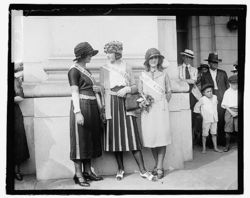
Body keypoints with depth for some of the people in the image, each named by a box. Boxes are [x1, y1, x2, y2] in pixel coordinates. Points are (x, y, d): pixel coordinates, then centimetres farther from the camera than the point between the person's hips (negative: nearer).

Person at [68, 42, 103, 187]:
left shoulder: (86, 70, 17)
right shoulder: (74, 70, -7)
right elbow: (75, 92, -14)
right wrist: (78, 112, -20)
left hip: (92, 107, 9)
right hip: (82, 106, -9)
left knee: (91, 138, 11)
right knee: (80, 139, -3)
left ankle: (88, 171, 21)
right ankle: (78, 175, 6)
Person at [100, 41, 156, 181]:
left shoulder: (127, 67, 9)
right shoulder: (105, 69, 10)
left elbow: (135, 87, 11)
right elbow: (102, 90, 10)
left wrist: (127, 89, -11)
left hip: (126, 104, -1)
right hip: (111, 106, 1)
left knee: (132, 136, -6)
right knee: (115, 136, 2)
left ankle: (143, 170, -1)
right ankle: (120, 168, 18)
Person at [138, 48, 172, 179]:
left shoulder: (164, 74, 8)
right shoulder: (143, 75, 9)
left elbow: (168, 92, 12)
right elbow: (139, 92, 13)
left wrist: (163, 104, 2)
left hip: (161, 109, -1)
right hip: (148, 109, 1)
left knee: (162, 136, -6)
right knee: (151, 136, 2)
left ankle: (159, 167, 2)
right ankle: (156, 164, 17)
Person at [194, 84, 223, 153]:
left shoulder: (215, 97, 4)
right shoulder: (202, 99, -10)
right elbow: (196, 107, 1)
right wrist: (201, 112, 5)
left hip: (214, 119, 4)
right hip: (206, 119, -4)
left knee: (214, 133, 10)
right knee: (205, 134, 2)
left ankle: (215, 148, 20)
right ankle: (204, 148, 12)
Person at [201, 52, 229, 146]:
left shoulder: (223, 73, 12)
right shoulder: (204, 76, 9)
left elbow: (227, 86, 13)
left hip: (222, 100, 1)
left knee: (223, 121, -3)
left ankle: (222, 141, 7)